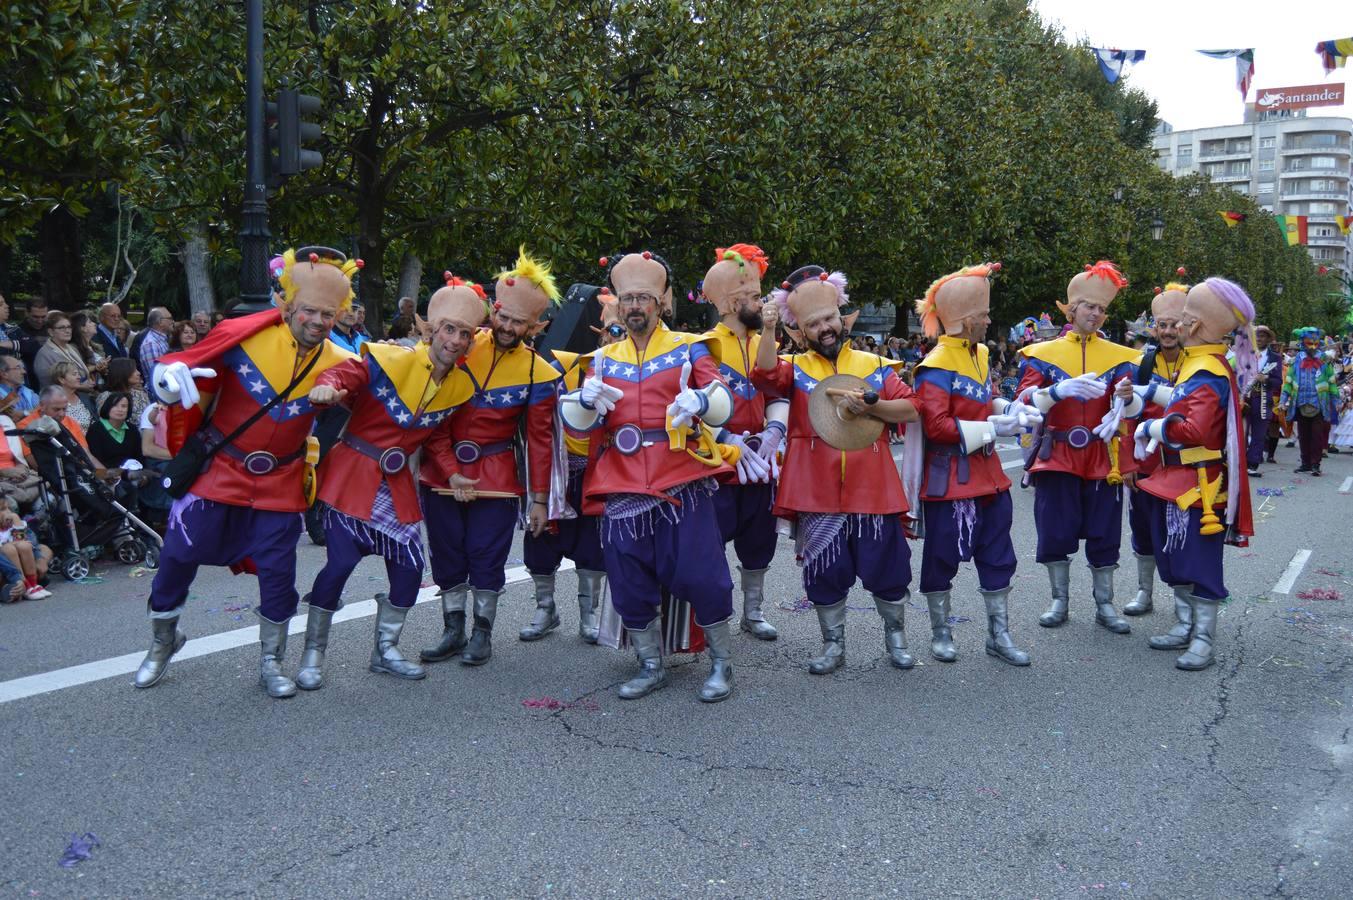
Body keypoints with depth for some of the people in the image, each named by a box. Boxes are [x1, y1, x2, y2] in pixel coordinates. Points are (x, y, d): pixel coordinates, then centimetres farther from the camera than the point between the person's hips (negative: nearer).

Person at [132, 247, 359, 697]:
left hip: (280, 483, 2)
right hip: (219, 470, -1)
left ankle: (270, 662, 23)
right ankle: (162, 643, 32)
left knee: (278, 571, 2)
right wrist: (170, 379, -30)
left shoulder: (336, 364, -7)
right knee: (178, 556, 6)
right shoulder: (244, 336, -16)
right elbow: (180, 366, -11)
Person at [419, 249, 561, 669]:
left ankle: (482, 633, 18)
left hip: (497, 477, -1)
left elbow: (539, 439, -2)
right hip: (442, 473, 2)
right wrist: (450, 472, -13)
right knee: (446, 553, 8)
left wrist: (539, 499, -3)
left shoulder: (538, 373, -6)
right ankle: (453, 630, 22)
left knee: (487, 556, 2)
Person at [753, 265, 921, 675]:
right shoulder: (795, 369, 6)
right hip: (817, 492, 0)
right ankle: (833, 644, 24)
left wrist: (870, 405, -15)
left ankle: (895, 634, 29)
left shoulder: (875, 365, 9)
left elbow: (910, 410, 1)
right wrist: (768, 331, -29)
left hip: (872, 489, 1)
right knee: (825, 572, 7)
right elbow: (766, 376, -16)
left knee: (887, 568, 7)